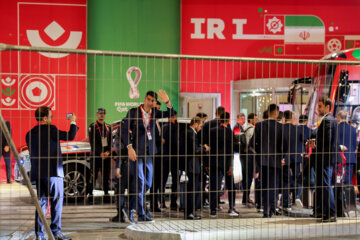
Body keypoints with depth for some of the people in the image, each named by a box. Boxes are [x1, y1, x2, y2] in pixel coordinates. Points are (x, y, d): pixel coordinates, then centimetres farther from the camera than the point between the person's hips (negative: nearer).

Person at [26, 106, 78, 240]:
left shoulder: (30, 133, 11)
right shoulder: (50, 129, -9)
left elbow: (32, 152, 17)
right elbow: (70, 136, -10)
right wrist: (73, 122, 4)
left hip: (38, 173, 6)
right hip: (53, 171, -6)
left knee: (41, 203, 10)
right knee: (56, 202, 0)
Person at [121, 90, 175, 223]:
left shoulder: (155, 113, 10)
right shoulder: (133, 112, -1)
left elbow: (171, 114, 2)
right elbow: (124, 130, -4)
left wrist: (167, 102, -17)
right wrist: (129, 147, -14)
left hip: (149, 152, 5)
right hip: (136, 151, -5)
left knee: (147, 183, 8)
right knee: (139, 181, -10)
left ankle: (131, 207, 26)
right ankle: (141, 215, -5)